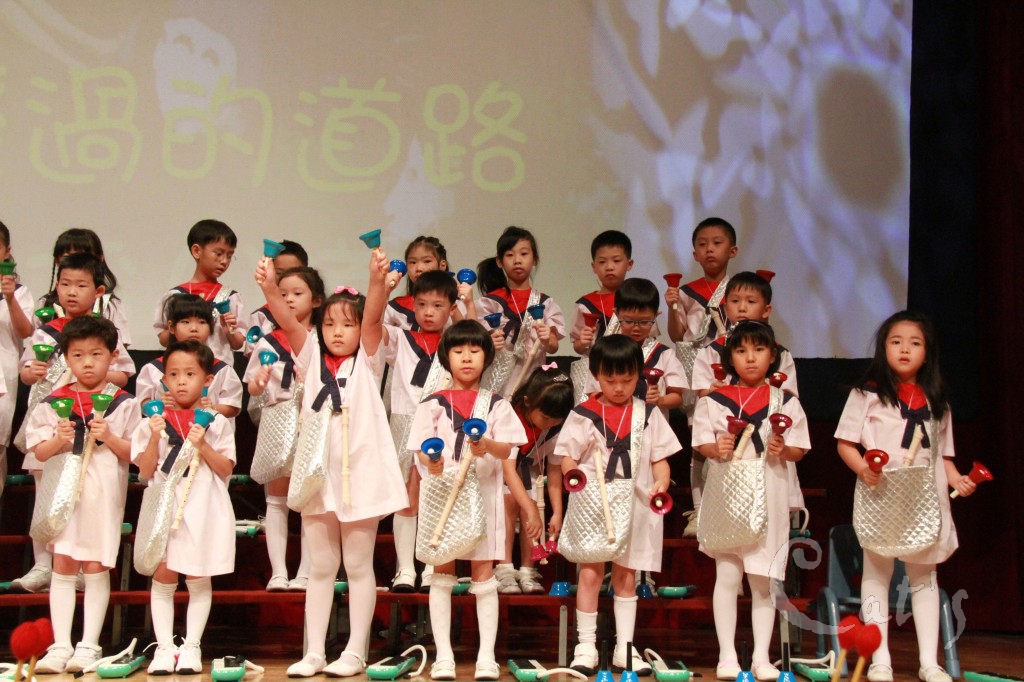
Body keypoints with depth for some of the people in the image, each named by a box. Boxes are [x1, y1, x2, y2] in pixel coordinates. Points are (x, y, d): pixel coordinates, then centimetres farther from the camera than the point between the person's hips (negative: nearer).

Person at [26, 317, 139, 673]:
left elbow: (134, 454, 1)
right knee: (62, 567, 2)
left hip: (104, 493, -2)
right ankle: (60, 645, 5)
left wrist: (109, 437, -14)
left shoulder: (123, 404, 3)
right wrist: (59, 439, -12)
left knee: (96, 568, 0)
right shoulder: (52, 403, 7)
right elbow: (39, 452, 7)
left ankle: (89, 645, 4)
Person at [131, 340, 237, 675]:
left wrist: (203, 446, -13)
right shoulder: (155, 422, 7)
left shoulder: (217, 423, 5)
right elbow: (145, 471, 2)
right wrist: (155, 439, -11)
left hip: (204, 510, -1)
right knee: (163, 577, 0)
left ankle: (191, 647, 10)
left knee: (198, 579, 3)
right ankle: (164, 647, 6)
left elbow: (225, 469, 0)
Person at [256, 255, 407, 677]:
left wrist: (377, 283, -33)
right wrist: (269, 288, -27)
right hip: (318, 473, 3)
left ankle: (355, 652, 11)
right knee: (321, 567, 10)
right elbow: (288, 322, -9)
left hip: (360, 473, -3)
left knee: (358, 565, 5)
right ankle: (314, 652, 14)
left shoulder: (366, 362, 2)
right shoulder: (312, 357, 7)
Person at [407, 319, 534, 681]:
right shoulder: (432, 404, 5)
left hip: (483, 495, 0)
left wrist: (488, 445, -22)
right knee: (442, 574, 3)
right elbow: (422, 449, -1)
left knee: (484, 574, 0)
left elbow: (507, 449, -1)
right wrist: (430, 462, -24)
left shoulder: (496, 404, 7)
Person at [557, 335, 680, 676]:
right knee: (590, 573, -1)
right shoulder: (582, 414, 0)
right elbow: (568, 456, 1)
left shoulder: (648, 415, 5)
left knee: (626, 576, 9)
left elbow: (659, 458, 6)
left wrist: (661, 484, -13)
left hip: (634, 507, 2)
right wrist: (573, 476, -20)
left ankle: (625, 646, 16)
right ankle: (586, 645, 9)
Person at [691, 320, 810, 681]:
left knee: (763, 580, 6)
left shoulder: (786, 402, 5)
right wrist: (716, 450, -17)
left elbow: (800, 450, 5)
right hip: (725, 495, -1)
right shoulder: (713, 401, 3)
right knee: (727, 575, 1)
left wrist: (784, 449, -15)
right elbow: (701, 442, 4)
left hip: (769, 497, 1)